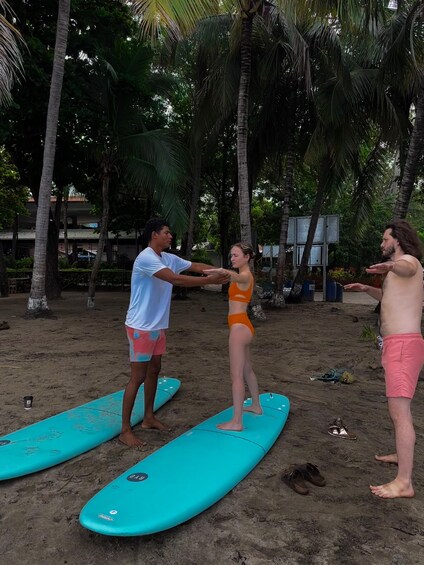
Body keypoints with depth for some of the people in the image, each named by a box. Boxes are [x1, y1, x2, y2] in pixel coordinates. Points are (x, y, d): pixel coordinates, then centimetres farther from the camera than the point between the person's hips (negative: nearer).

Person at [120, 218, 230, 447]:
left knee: (154, 371, 16)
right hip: (141, 327, -9)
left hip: (157, 326, 9)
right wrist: (210, 280, -26)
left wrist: (221, 271, 1)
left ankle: (149, 418, 31)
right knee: (138, 377, -4)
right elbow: (175, 279, -29)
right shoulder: (146, 258, -20)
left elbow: (195, 266, 14)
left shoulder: (168, 258, 8)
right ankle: (125, 430, 7)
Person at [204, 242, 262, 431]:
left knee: (236, 375, -8)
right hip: (243, 325, 10)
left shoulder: (245, 276, -14)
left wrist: (221, 271, -59)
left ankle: (236, 421, -5)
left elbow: (234, 276, -39)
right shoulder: (246, 276, 15)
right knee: (247, 369, 23)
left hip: (239, 326, -10)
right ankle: (256, 406, 39)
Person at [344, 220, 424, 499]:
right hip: (400, 345, 11)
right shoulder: (401, 268, 23)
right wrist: (367, 289, 28)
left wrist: (391, 266, -60)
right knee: (399, 406, 24)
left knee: (399, 412, -12)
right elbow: (390, 297, 41)